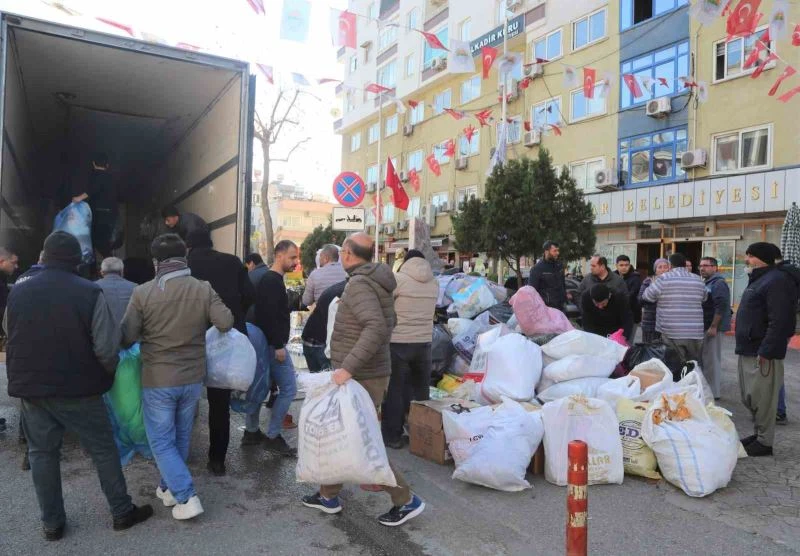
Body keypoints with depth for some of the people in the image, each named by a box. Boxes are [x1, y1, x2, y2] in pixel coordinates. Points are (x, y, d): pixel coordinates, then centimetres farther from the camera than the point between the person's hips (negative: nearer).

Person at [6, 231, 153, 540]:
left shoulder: (17, 292, 0)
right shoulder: (90, 293, -15)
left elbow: (11, 341, 11)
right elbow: (106, 348, -18)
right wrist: (109, 372, 2)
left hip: (31, 388, 4)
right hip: (78, 388, -3)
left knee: (42, 452, 16)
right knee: (103, 449, 9)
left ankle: (52, 523, 25)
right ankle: (122, 512, 18)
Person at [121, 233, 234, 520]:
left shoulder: (142, 293, -13)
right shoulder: (204, 289, -8)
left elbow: (126, 338, -10)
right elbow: (226, 322, -15)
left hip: (158, 380, -3)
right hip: (193, 378, 3)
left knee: (162, 442, 9)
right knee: (181, 438, 20)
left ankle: (186, 497, 3)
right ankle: (168, 488, 35)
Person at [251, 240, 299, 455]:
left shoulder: (269, 279, 16)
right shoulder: (273, 281, -16)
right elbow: (270, 315, -24)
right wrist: (278, 346, -24)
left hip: (266, 343, 11)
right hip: (273, 344, -10)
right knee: (288, 389, -6)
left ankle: (252, 431, 26)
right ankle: (273, 436, 0)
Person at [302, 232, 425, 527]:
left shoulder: (359, 284, -21)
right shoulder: (375, 282, 8)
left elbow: (377, 329, -34)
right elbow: (389, 322, 20)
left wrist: (348, 366, -35)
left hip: (361, 378, -10)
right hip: (367, 373, 10)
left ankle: (406, 500, 13)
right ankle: (328, 495, 33)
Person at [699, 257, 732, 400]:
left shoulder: (719, 284, -13)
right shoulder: (708, 283, 17)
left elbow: (721, 307, -22)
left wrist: (713, 327, -24)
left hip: (713, 328, -10)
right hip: (705, 327, 10)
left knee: (712, 360, -4)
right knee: (706, 359, 14)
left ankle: (713, 393, 3)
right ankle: (707, 389, 23)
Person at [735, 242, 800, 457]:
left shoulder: (777, 280, -16)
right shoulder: (759, 279, 18)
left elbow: (779, 321, -24)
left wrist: (765, 351, -25)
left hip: (762, 354, -10)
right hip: (749, 350, 10)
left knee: (762, 399, -2)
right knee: (749, 398, 18)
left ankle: (764, 442, 9)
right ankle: (758, 434, 30)